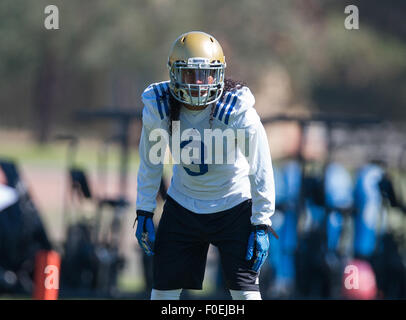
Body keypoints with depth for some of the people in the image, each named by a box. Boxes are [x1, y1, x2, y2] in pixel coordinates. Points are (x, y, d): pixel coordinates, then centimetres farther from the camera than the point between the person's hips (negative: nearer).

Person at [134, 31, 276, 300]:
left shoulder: (239, 113, -24)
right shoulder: (158, 109, -15)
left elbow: (261, 170, -15)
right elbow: (150, 163, 2)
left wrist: (261, 225, -13)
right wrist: (144, 213, 4)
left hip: (234, 207, -3)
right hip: (183, 205, 3)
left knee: (245, 292, -7)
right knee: (164, 291, 4)